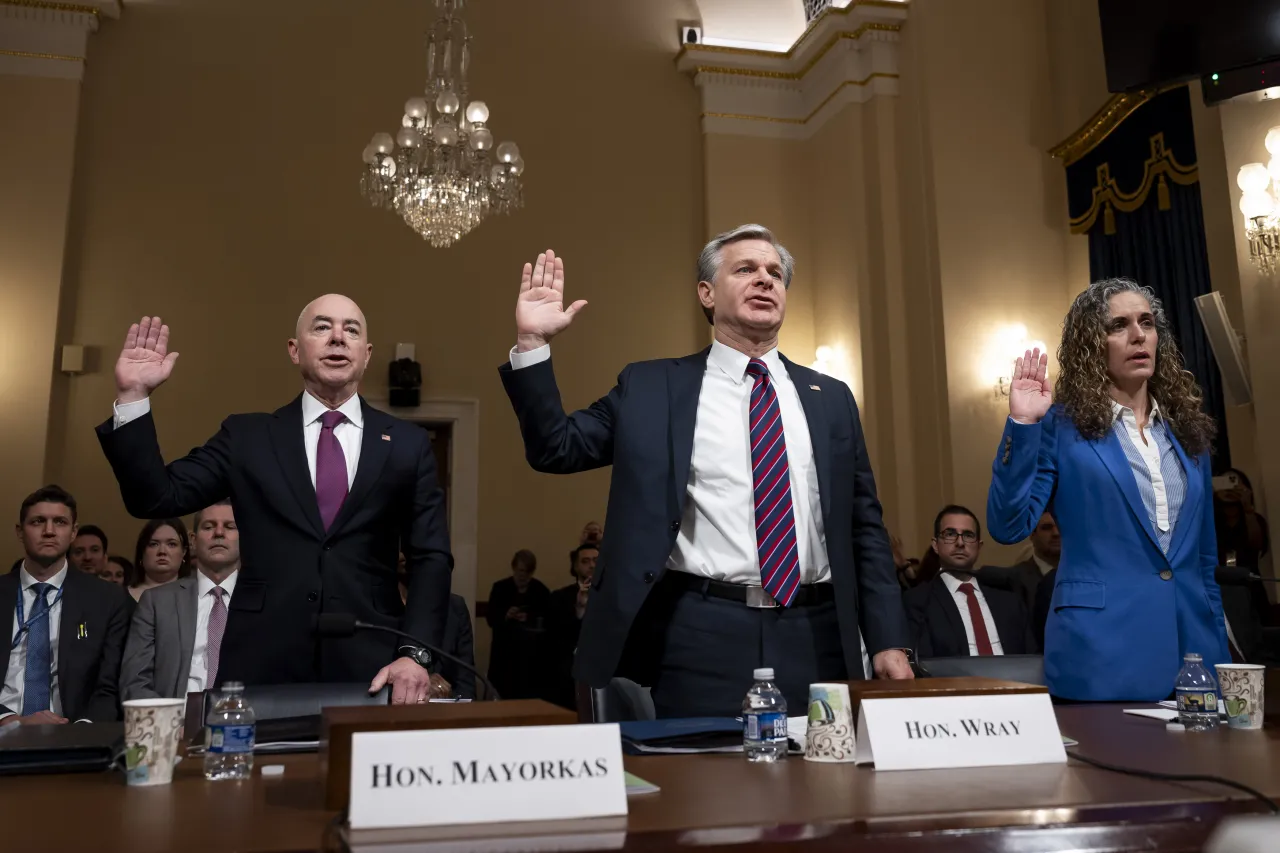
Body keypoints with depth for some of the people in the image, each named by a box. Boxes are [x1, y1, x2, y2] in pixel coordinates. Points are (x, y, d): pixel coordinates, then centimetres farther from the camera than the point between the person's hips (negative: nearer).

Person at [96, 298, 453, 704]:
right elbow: (156, 498, 2)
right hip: (261, 669, 0)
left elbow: (431, 558, 3)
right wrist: (133, 395, -5)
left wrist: (416, 654, -10)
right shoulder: (246, 436, 9)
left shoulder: (409, 444, 7)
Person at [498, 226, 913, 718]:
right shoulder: (651, 387, 5)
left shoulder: (831, 398, 11)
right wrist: (532, 344, -7)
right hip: (702, 635, -2)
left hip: (814, 636, 3)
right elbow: (556, 450, 3)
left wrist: (889, 639, 4)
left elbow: (865, 528, 11)